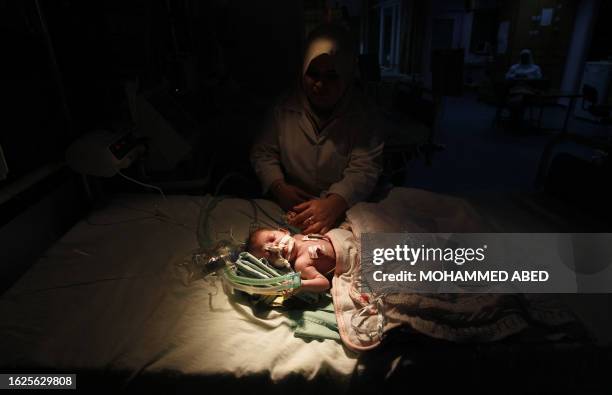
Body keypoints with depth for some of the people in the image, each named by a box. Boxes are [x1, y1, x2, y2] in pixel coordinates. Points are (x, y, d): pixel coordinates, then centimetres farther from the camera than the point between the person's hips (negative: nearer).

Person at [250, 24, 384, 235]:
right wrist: (279, 187, -11)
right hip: (292, 206, 2)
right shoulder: (285, 109, 2)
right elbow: (263, 153, 8)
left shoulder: (362, 114, -5)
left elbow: (364, 170, -14)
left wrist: (334, 204, -32)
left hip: (341, 208, -1)